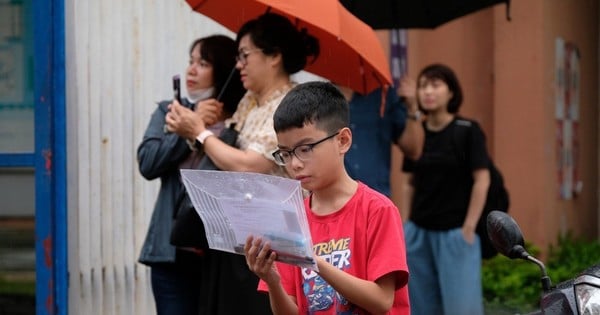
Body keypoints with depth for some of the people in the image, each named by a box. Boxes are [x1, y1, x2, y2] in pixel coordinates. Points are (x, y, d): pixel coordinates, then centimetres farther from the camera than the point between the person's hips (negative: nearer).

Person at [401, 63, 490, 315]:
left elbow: (482, 181, -9)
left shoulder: (468, 131, -7)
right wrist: (410, 223, 10)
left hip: (454, 233, -5)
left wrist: (469, 228, -12)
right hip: (418, 232, 5)